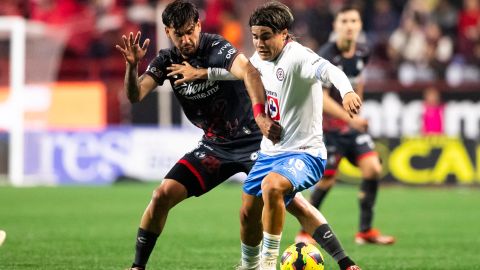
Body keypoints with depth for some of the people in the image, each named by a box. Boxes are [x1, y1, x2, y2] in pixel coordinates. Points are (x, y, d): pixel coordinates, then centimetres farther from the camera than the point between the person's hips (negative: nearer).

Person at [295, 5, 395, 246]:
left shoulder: (362, 52, 1)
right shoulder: (326, 57, -20)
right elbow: (321, 99, -22)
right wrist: (350, 118, -31)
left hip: (353, 123, 6)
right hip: (329, 124, -6)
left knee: (373, 168, -8)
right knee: (326, 181, -4)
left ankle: (365, 231, 2)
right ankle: (305, 232, 16)